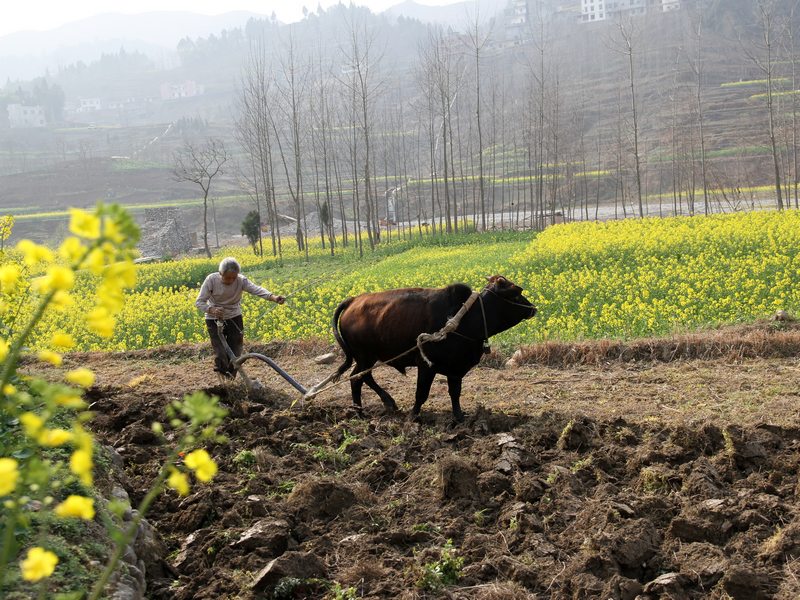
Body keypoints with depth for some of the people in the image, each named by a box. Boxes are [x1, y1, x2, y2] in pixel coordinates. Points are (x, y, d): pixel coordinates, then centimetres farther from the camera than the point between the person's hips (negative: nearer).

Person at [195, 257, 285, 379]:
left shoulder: (241, 281, -18)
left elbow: (257, 290, -34)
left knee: (235, 352, 4)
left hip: (234, 318, 2)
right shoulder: (211, 280, -20)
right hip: (214, 319, -2)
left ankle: (230, 378, 23)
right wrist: (212, 310, -39)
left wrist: (274, 297, -54)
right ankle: (221, 371, 9)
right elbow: (199, 302, -18)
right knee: (221, 354, -16)